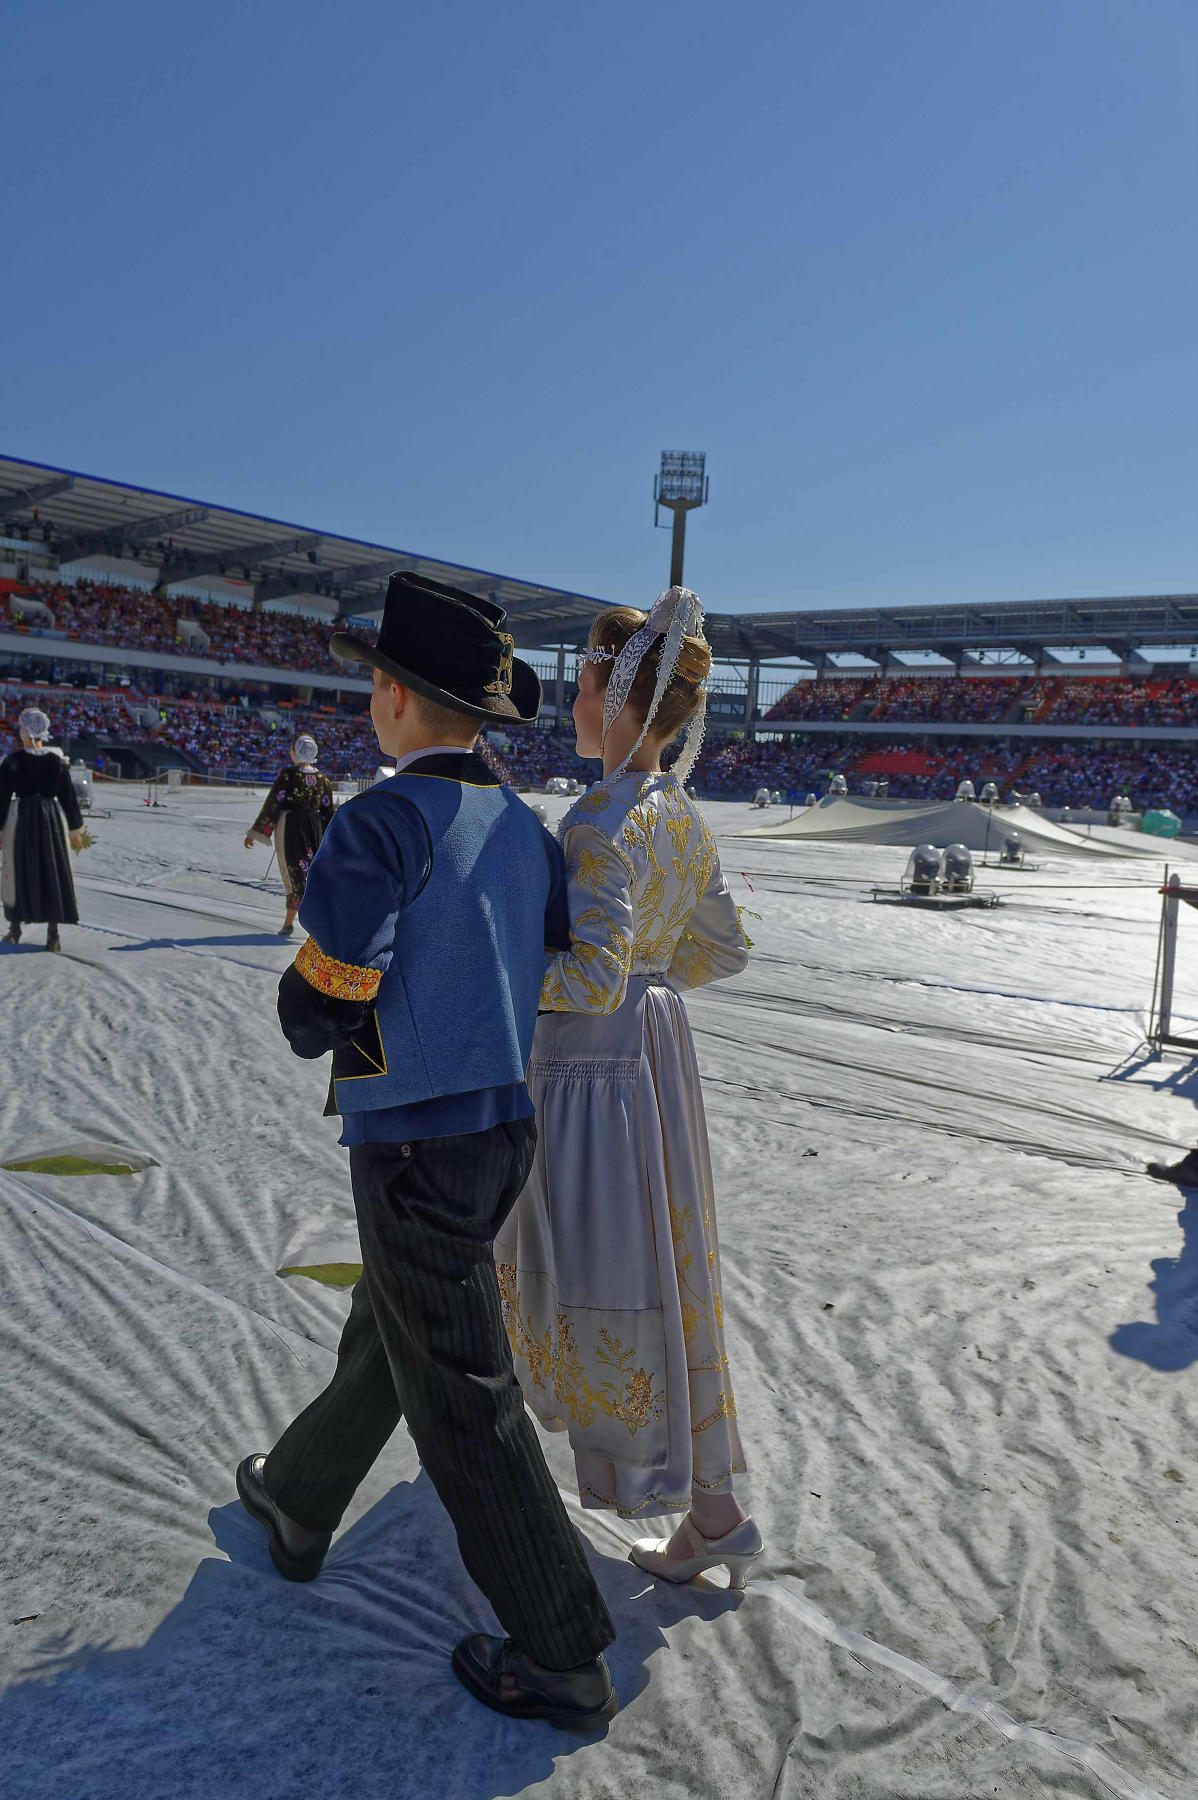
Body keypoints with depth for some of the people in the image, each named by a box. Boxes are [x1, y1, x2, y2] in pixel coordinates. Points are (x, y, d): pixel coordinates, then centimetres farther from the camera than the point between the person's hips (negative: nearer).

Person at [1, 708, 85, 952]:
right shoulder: (58, 760, -1)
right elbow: (68, 796, 2)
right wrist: (75, 829, 9)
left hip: (20, 820, -1)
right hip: (52, 819, 1)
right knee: (53, 874, 4)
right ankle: (53, 934, 0)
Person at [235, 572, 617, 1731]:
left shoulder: (383, 823, -20)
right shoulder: (525, 830, 4)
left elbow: (321, 1007, -21)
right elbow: (560, 978, 8)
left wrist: (315, 1014, 2)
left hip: (416, 1144, -9)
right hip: (505, 1125, 9)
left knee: (459, 1399, 5)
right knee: (384, 1334, 27)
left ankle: (561, 1659, 19)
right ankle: (297, 1506, 52)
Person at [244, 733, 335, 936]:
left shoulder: (287, 775, -12)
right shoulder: (323, 780, 2)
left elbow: (272, 805, -10)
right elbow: (328, 812, 6)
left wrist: (254, 833, -2)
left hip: (289, 827, -5)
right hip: (314, 829, 5)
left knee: (295, 873, -1)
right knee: (296, 873, 16)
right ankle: (288, 922, 20)